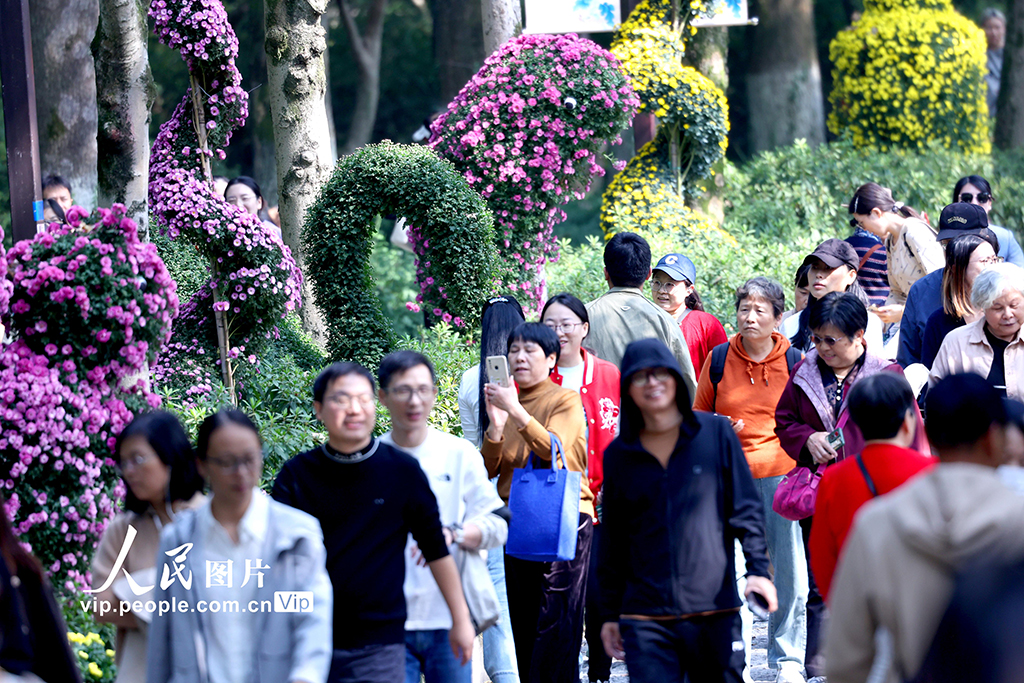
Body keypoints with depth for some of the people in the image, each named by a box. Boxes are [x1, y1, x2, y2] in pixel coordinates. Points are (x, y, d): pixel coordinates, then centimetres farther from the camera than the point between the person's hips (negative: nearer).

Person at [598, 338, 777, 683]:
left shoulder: (715, 432, 4)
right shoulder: (618, 455, 8)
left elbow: (746, 509, 4)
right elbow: (614, 542, 13)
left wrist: (758, 570, -8)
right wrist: (609, 614, 13)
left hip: (714, 610, 0)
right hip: (644, 617, 1)